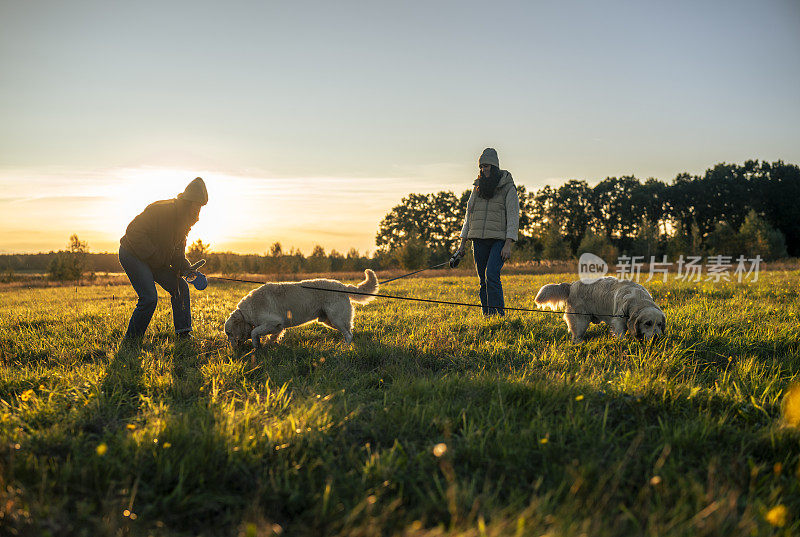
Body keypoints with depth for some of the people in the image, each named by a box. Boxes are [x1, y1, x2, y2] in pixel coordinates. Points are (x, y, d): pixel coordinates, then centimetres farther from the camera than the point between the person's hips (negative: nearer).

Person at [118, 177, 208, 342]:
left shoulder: (184, 220, 6)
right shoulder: (162, 209, -23)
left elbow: (177, 250, 12)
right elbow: (134, 231, -26)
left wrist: (186, 268, -6)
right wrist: (153, 256, -24)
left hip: (156, 259, 9)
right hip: (132, 253, -9)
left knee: (180, 287, 2)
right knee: (149, 298, -19)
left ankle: (184, 333, 7)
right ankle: (130, 340, -5)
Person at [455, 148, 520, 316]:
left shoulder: (508, 188, 0)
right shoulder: (477, 188, 14)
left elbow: (513, 216, -5)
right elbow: (469, 215, 18)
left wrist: (508, 245, -13)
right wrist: (462, 242, 13)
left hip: (499, 239, -5)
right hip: (479, 240, 5)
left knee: (492, 275, -21)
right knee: (483, 281, 5)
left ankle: (498, 314, -18)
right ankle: (487, 316, 10)